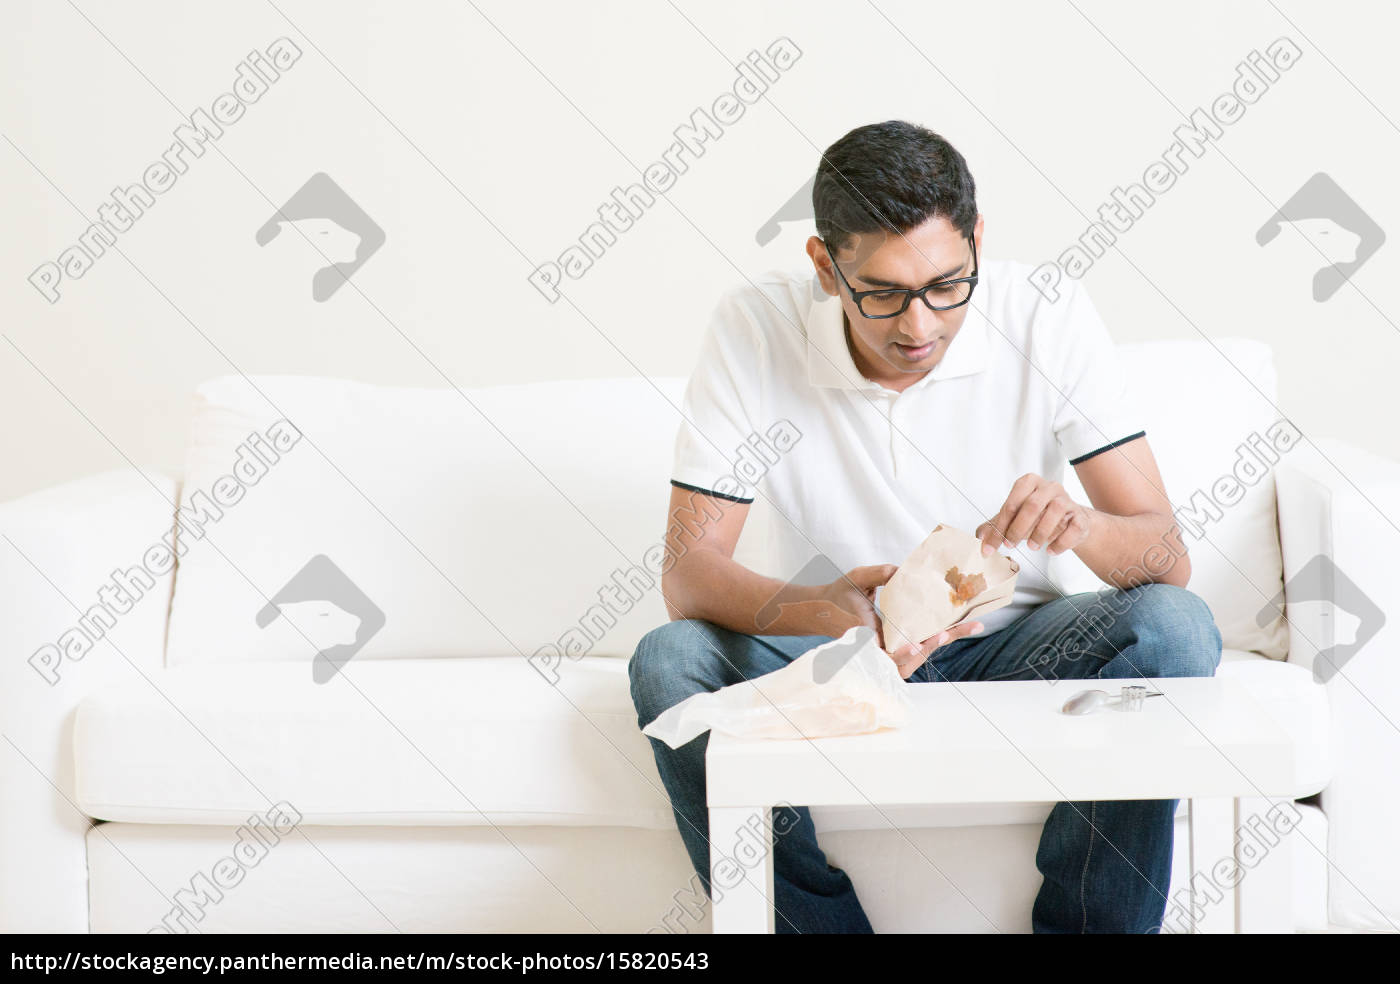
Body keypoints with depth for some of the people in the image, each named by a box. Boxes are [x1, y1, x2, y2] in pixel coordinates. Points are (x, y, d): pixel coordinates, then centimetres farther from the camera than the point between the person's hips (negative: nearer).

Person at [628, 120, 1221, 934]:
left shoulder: (1049, 318, -14)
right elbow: (689, 572, -18)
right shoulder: (754, 330, -16)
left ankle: (1085, 928, -17)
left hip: (1011, 650, 1)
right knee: (669, 662, -28)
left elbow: (1167, 557, -15)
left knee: (1174, 628, -28)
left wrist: (1079, 524, -39)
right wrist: (822, 613, -40)